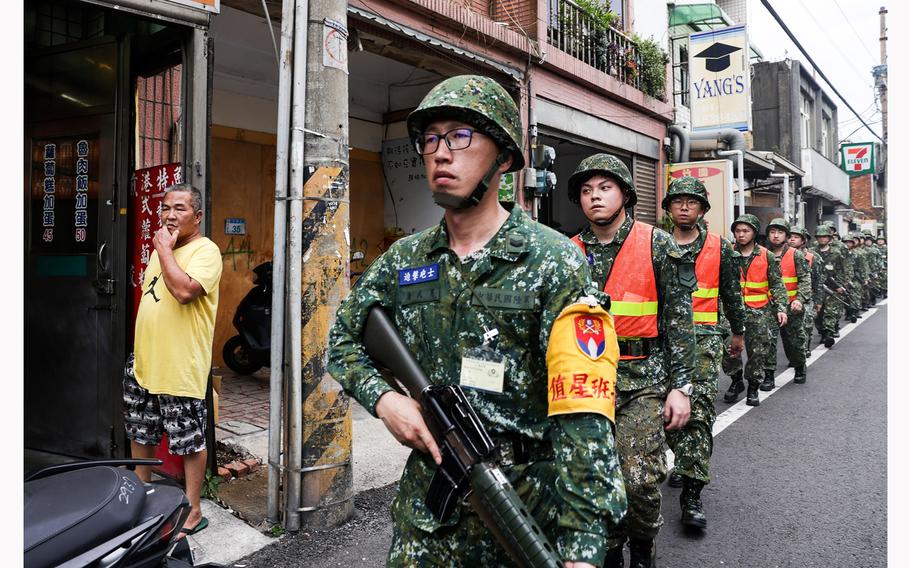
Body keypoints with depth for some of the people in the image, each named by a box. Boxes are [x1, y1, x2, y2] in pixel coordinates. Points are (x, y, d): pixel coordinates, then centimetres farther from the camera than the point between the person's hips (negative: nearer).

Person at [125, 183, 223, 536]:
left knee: (190, 442, 3)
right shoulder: (161, 248, 14)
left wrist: (164, 248, -18)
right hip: (143, 363, 9)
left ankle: (192, 512, 15)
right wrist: (140, 349, 20)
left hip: (180, 370, -9)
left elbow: (184, 290, -30)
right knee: (139, 434, 21)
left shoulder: (205, 250, -12)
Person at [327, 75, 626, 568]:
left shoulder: (554, 263, -14)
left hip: (527, 498, -3)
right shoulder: (405, 260, 2)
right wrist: (382, 397, -6)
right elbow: (344, 336, 14)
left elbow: (583, 414, -20)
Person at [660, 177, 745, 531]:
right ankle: (685, 461, 36)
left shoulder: (719, 247, 6)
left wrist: (738, 332, 21)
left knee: (700, 410, -10)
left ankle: (691, 494, -9)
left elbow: (731, 292, 15)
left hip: (703, 338, -2)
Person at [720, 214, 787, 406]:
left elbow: (777, 285, 4)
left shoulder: (767, 257, 2)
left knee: (758, 352, 3)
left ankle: (753, 388, 20)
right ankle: (736, 380, 19)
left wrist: (781, 308, -6)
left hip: (759, 312, 0)